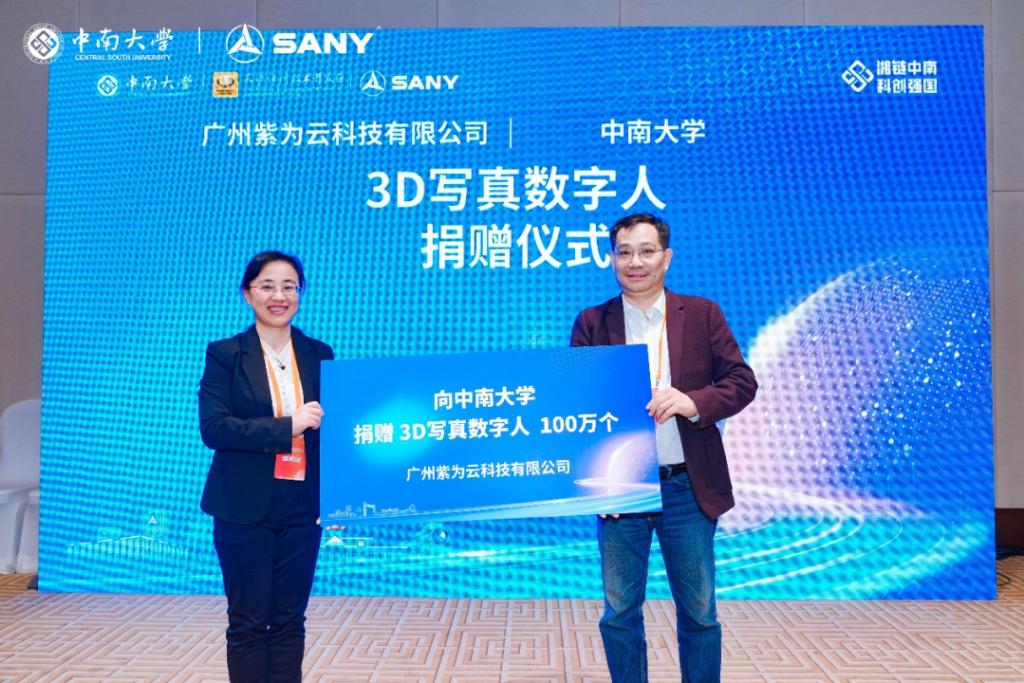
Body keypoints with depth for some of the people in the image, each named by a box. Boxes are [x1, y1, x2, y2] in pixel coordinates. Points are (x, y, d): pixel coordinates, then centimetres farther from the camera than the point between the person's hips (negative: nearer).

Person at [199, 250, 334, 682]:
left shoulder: (319, 354, 7)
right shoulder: (225, 354, -1)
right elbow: (213, 427, -12)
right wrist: (286, 426, -22)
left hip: (302, 506, 3)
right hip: (245, 507, -2)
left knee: (289, 619, 11)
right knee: (248, 621, 6)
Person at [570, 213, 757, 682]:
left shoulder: (702, 314, 4)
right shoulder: (592, 323, 4)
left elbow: (742, 381, 0)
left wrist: (693, 401, -20)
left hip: (689, 487, 0)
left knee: (698, 610, 12)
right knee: (620, 612, 10)